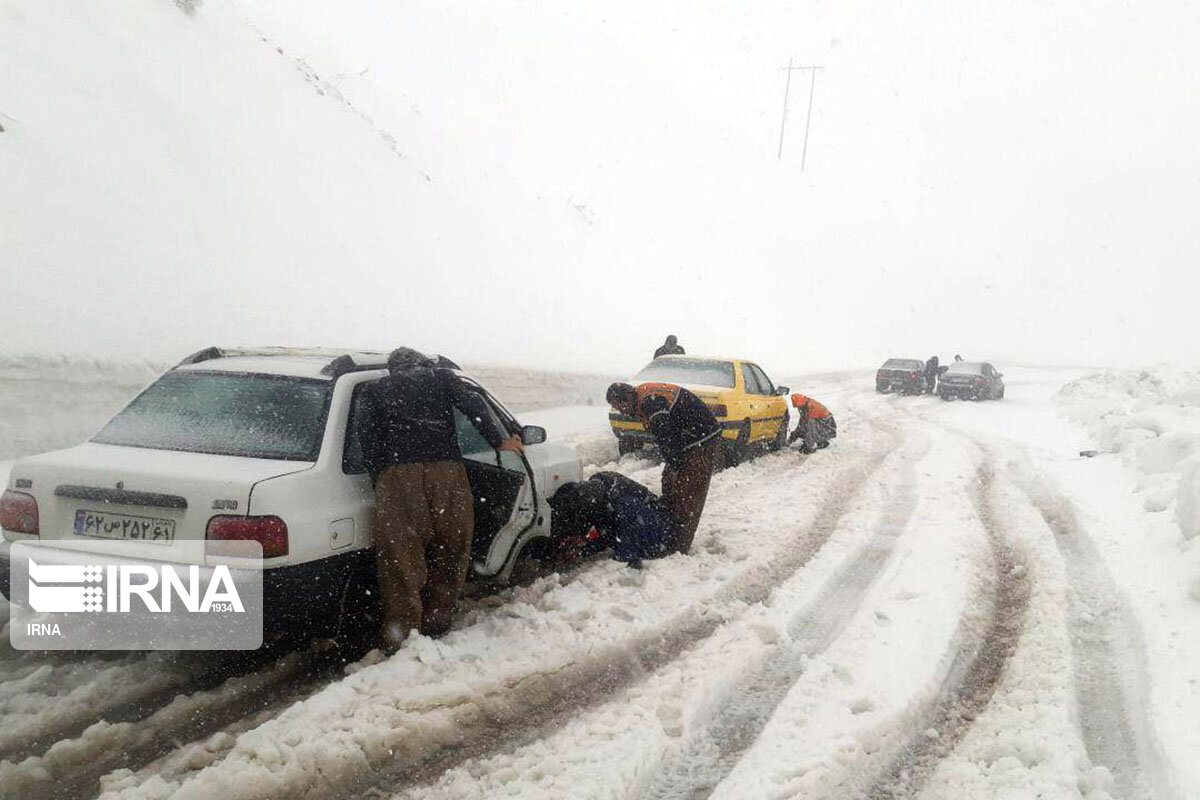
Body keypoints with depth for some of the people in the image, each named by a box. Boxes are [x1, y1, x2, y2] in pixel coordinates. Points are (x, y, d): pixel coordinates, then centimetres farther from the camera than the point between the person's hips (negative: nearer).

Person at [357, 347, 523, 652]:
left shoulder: (376, 389, 23)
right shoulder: (442, 377, 22)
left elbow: (367, 435, 11)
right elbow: (472, 405, 6)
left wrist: (378, 476, 10)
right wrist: (499, 440, 5)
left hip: (397, 475, 0)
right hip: (447, 470, 0)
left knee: (400, 556, 2)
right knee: (450, 549, 14)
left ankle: (400, 635, 0)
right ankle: (437, 623, 20)